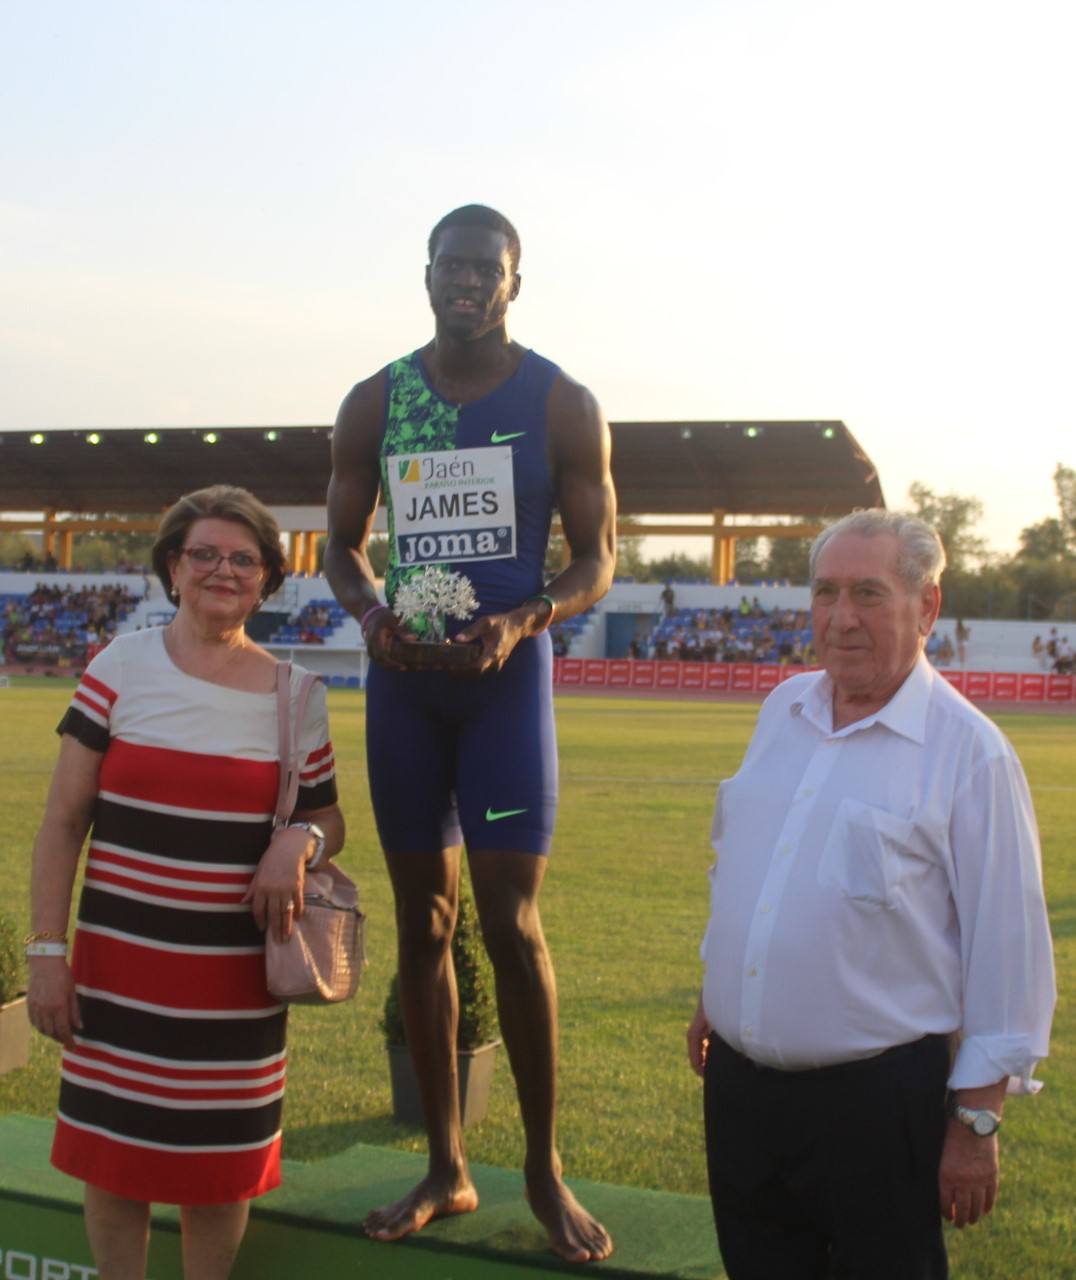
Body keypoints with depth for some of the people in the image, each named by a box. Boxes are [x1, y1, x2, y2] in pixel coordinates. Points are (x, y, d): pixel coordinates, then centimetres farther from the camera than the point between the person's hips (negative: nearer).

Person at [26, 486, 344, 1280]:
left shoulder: (296, 696, 2)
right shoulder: (121, 669, -2)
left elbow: (327, 819, 12)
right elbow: (64, 819, -1)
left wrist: (301, 841, -12)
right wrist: (47, 948, -6)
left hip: (237, 976, 1)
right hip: (120, 964, 0)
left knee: (219, 1169, 9)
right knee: (111, 1158, 9)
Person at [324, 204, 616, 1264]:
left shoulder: (562, 405, -3)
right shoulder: (375, 403, 5)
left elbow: (596, 558, 0)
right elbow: (343, 541, 12)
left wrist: (523, 621, -20)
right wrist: (370, 610, -11)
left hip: (507, 675, -3)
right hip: (402, 678, 3)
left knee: (510, 924, -7)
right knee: (422, 923, 8)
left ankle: (544, 1169, 11)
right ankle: (446, 1169, 20)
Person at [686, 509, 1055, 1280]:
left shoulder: (968, 751, -13)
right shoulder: (783, 710, 6)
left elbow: (1006, 952, -11)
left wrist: (977, 1121, -10)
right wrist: (712, 998, 22)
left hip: (876, 1101, -6)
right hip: (738, 1084, 6)